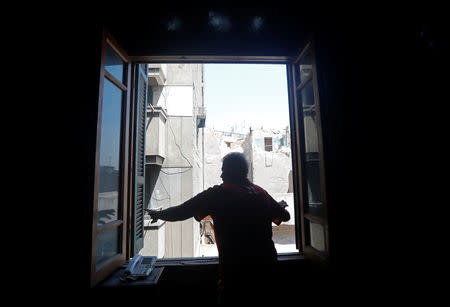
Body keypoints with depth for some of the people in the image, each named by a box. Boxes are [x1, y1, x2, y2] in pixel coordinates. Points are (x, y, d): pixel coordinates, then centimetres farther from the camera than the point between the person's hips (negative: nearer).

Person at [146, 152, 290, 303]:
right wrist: (281, 205, 38)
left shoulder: (217, 194, -13)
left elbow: (181, 212, -10)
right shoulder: (262, 193, 1)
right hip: (266, 266, 5)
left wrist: (157, 214, 8)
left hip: (235, 268, -5)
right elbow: (284, 216, 15)